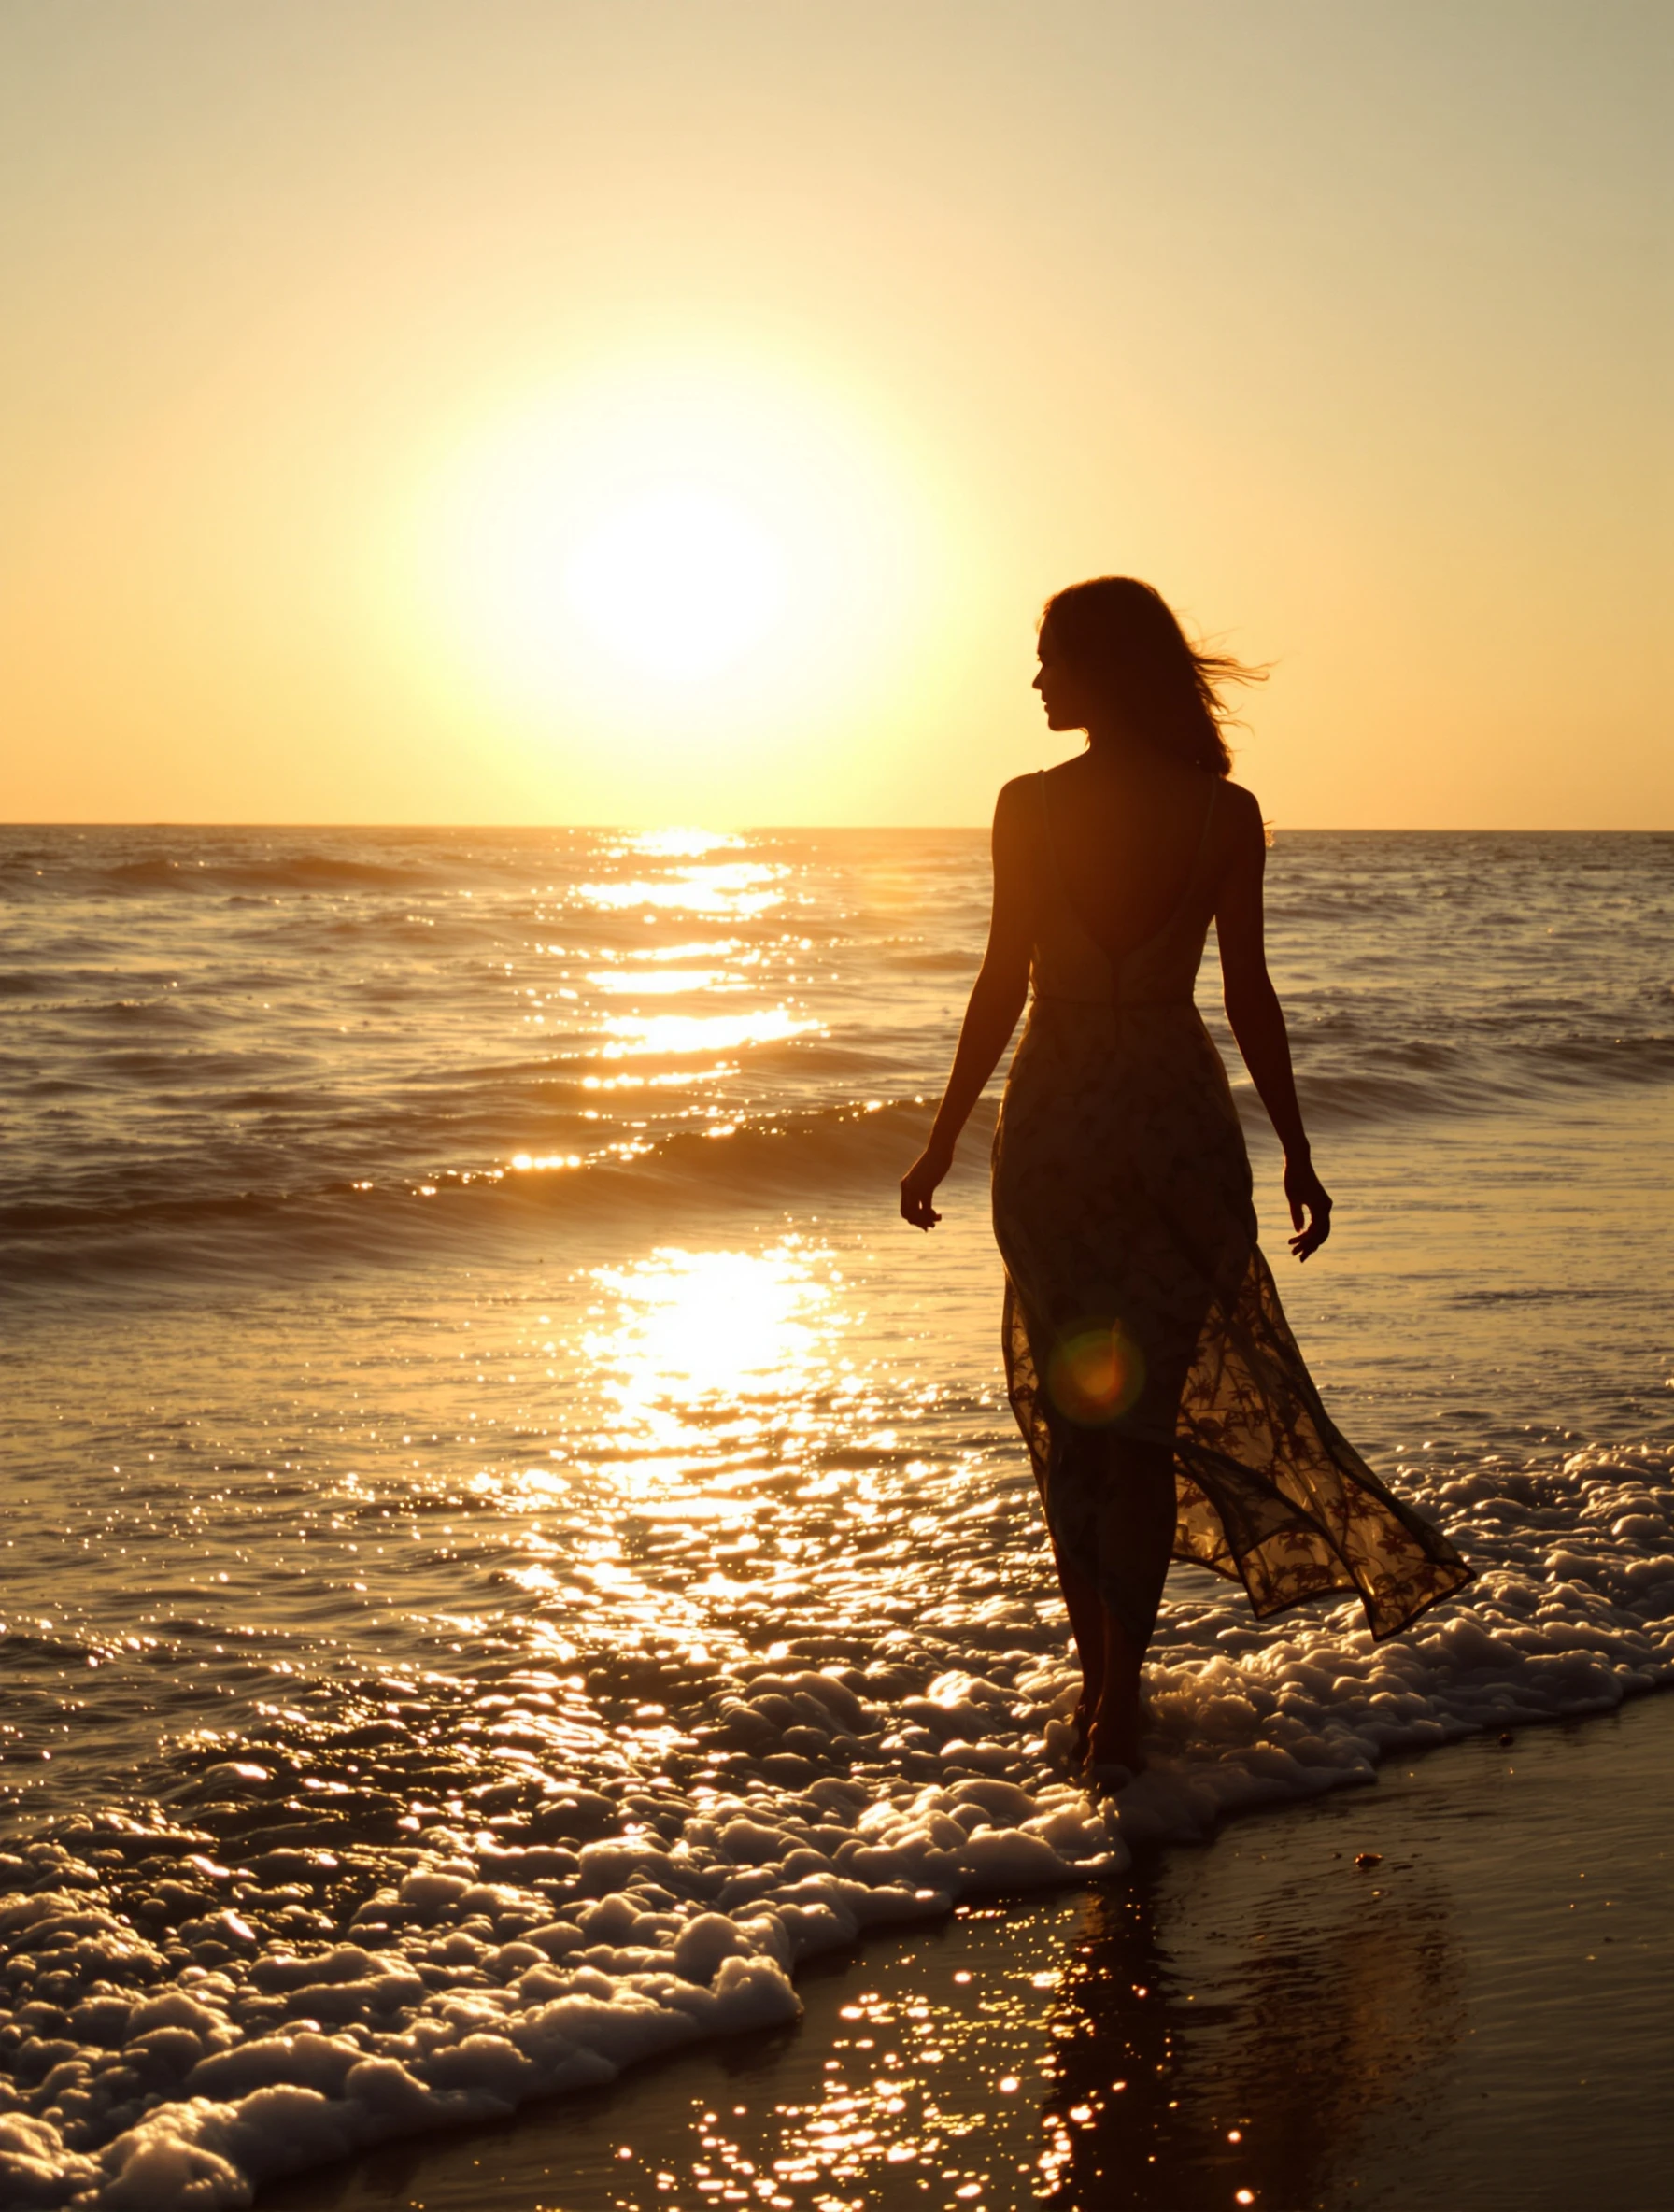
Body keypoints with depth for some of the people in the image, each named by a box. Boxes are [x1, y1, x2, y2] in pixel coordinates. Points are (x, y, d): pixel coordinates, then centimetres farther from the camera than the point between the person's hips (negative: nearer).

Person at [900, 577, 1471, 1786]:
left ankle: (1101, 1676, 18)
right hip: (1179, 1122, 1)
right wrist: (1297, 1150, 7)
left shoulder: (1031, 805, -7)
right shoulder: (1226, 813, -3)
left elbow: (1003, 985, -6)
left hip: (1055, 1128, -1)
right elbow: (1250, 993, -2)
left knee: (1069, 1411, 13)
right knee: (1147, 1414, 9)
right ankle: (1117, 1699, 6)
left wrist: (943, 1141, 3)